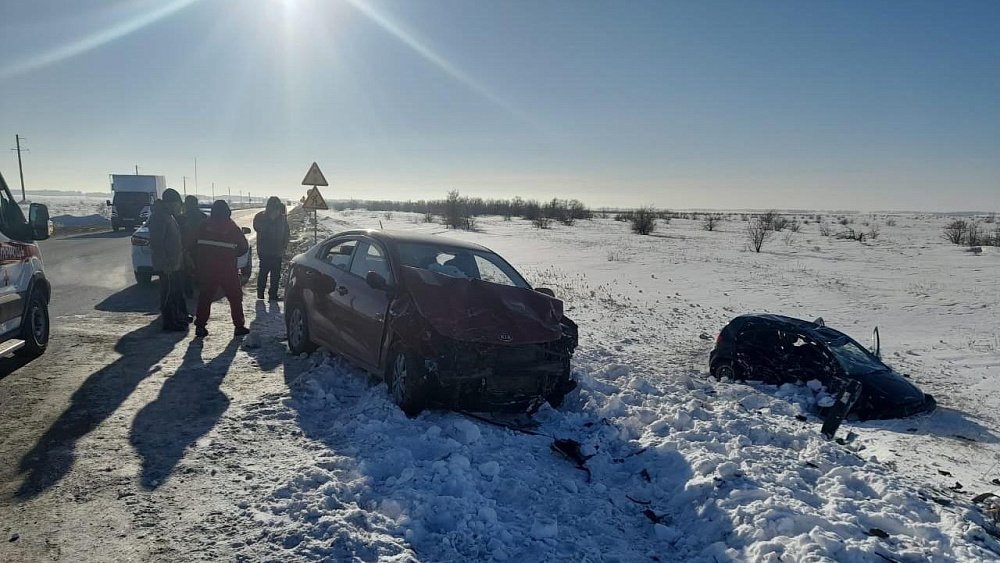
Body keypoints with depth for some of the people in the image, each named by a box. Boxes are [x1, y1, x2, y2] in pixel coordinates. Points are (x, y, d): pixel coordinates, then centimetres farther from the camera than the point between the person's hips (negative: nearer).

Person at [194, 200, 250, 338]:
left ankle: (200, 326, 10)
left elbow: (195, 245, 4)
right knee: (235, 298, 8)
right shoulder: (232, 227, -5)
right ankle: (239, 326, 8)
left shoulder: (204, 225, 0)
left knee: (204, 297, 11)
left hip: (207, 270, 2)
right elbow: (244, 247, 0)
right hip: (228, 269, -2)